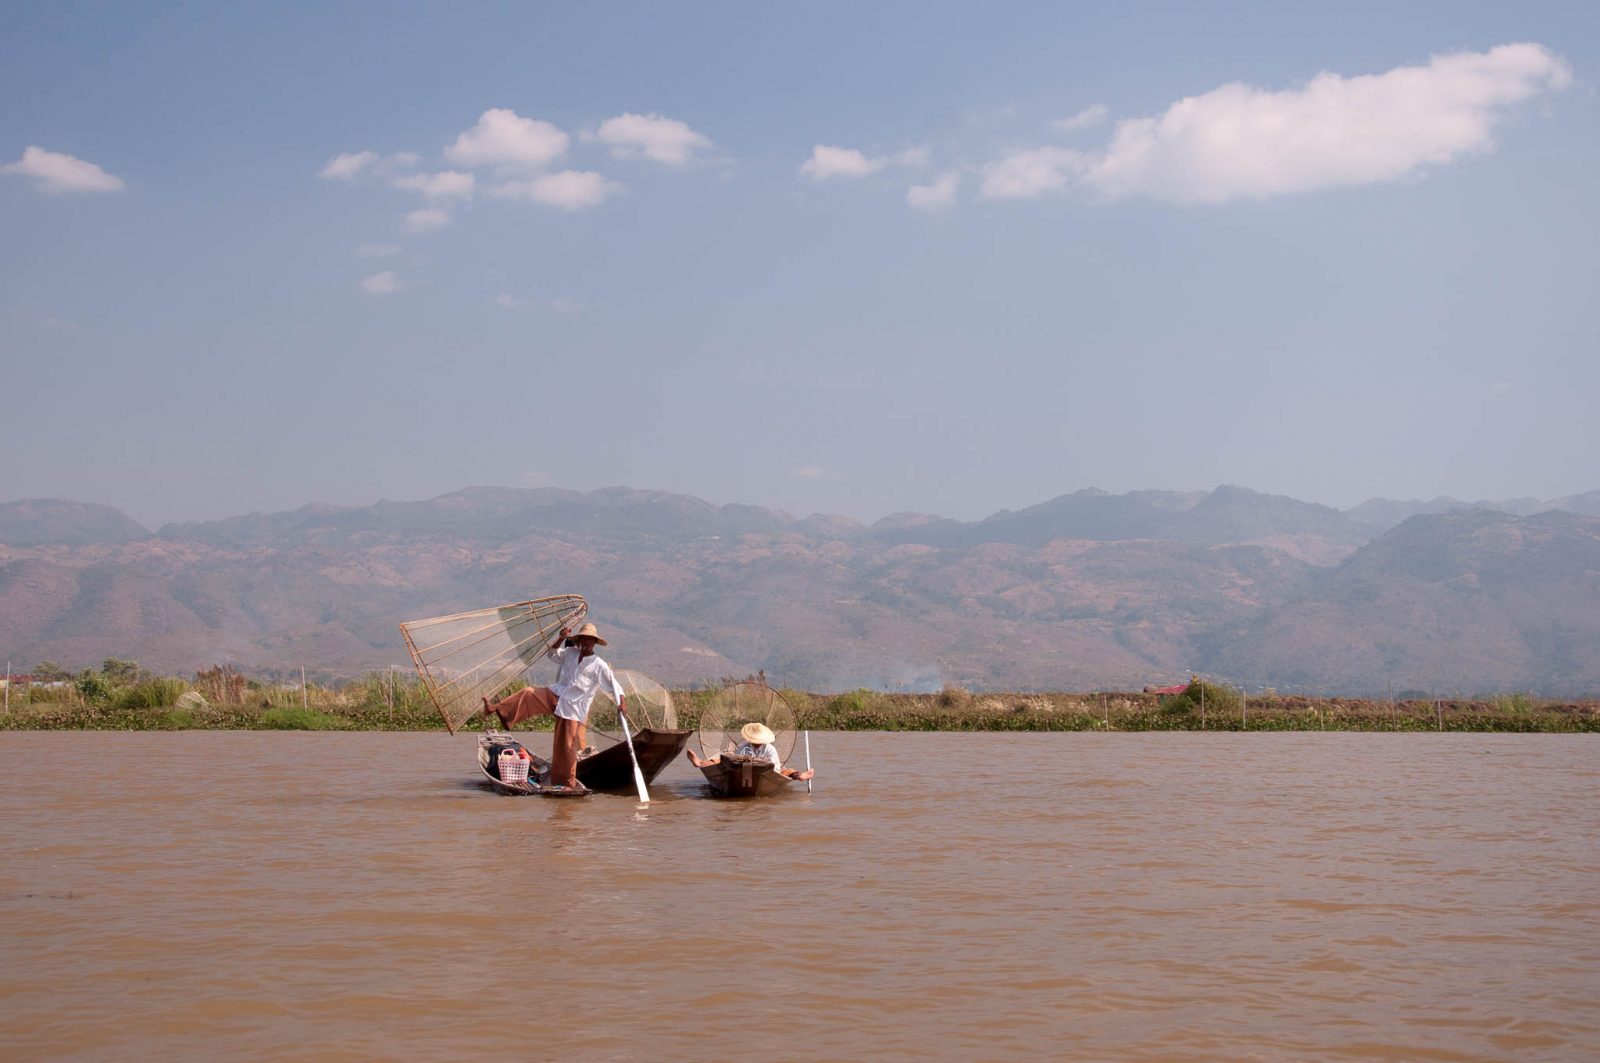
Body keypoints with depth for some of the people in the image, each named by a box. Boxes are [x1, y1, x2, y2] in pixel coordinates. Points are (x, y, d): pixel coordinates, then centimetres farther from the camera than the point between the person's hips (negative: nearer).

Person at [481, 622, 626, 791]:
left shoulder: (599, 666, -5)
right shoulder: (570, 653, 8)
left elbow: (614, 685, -10)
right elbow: (552, 653, 14)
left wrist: (621, 703, -25)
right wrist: (561, 639, -2)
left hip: (573, 708, -4)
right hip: (555, 696, 4)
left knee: (567, 746, -2)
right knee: (528, 694, -18)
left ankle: (568, 783, 9)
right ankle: (495, 708, -23)